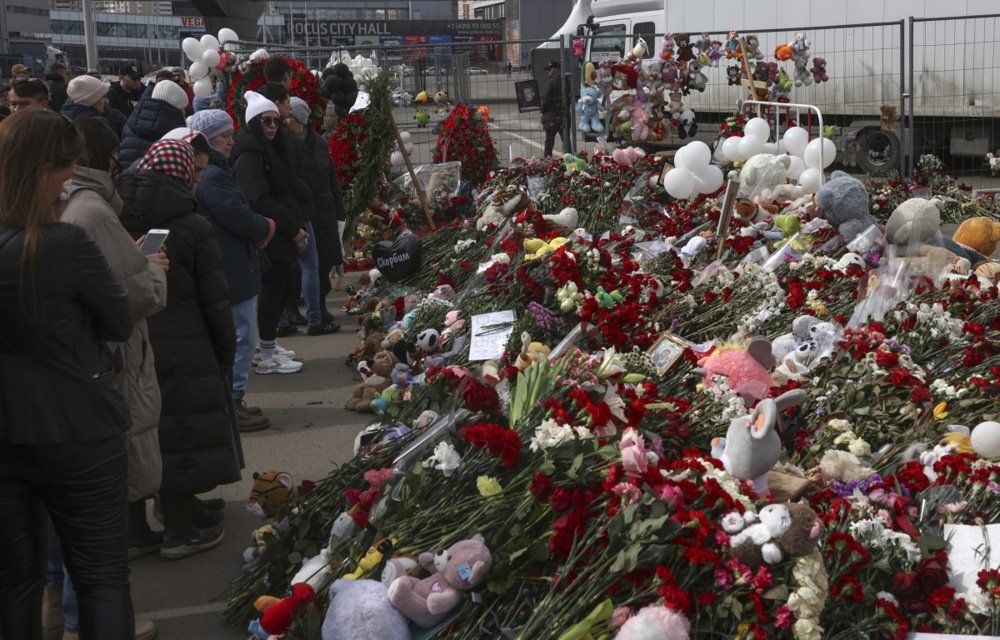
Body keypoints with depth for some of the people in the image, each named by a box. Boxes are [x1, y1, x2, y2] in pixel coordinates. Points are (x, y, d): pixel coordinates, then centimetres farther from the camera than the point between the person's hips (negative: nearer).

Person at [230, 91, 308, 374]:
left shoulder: (271, 150, 16)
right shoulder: (249, 155, -15)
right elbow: (259, 200, -23)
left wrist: (296, 228, 8)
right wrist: (293, 229, -18)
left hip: (281, 236, 9)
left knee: (282, 288, 13)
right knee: (273, 290, -4)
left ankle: (268, 348, 24)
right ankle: (267, 357, 4)